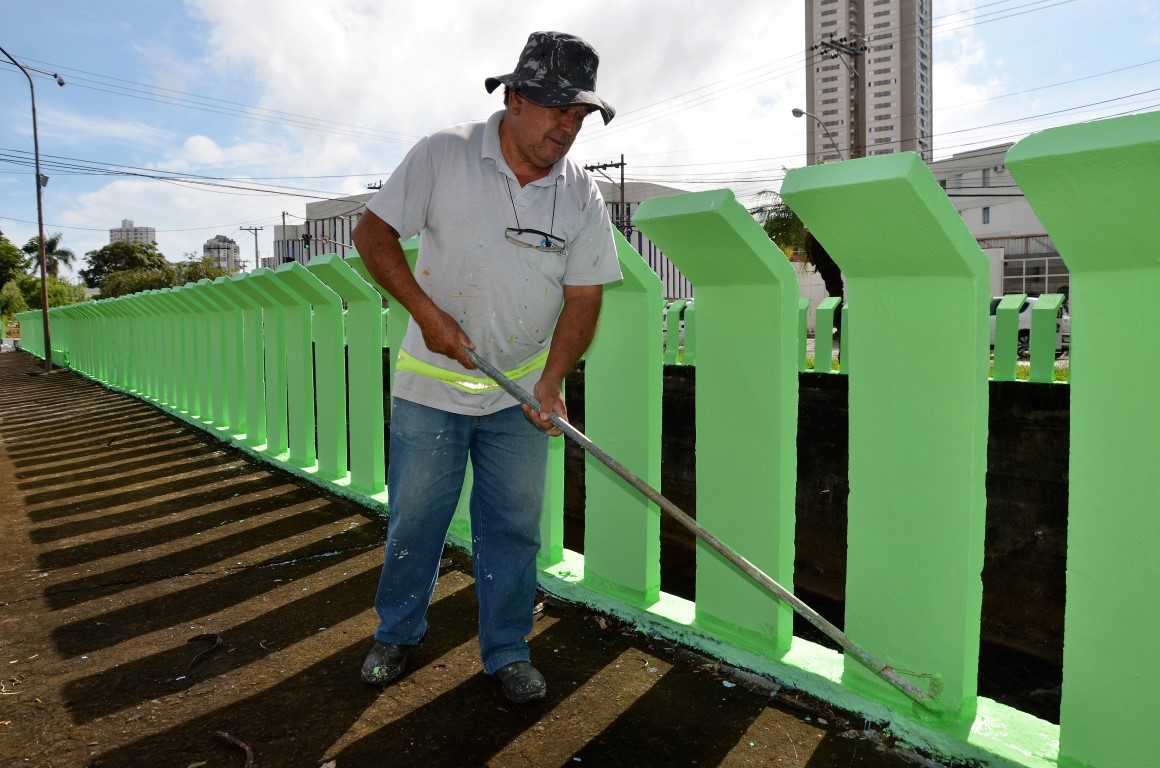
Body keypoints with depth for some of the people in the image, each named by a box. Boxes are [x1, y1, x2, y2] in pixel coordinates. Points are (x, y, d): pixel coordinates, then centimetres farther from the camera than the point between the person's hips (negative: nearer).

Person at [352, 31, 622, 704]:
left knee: (514, 526, 7)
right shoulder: (444, 155, -9)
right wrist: (427, 312, -16)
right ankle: (397, 633, 34)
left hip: (519, 395, 2)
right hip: (431, 385, -1)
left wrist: (552, 378, -17)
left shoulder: (583, 196, -3)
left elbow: (583, 297, -3)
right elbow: (373, 232, -5)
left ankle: (508, 651, 26)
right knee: (414, 518, 9)